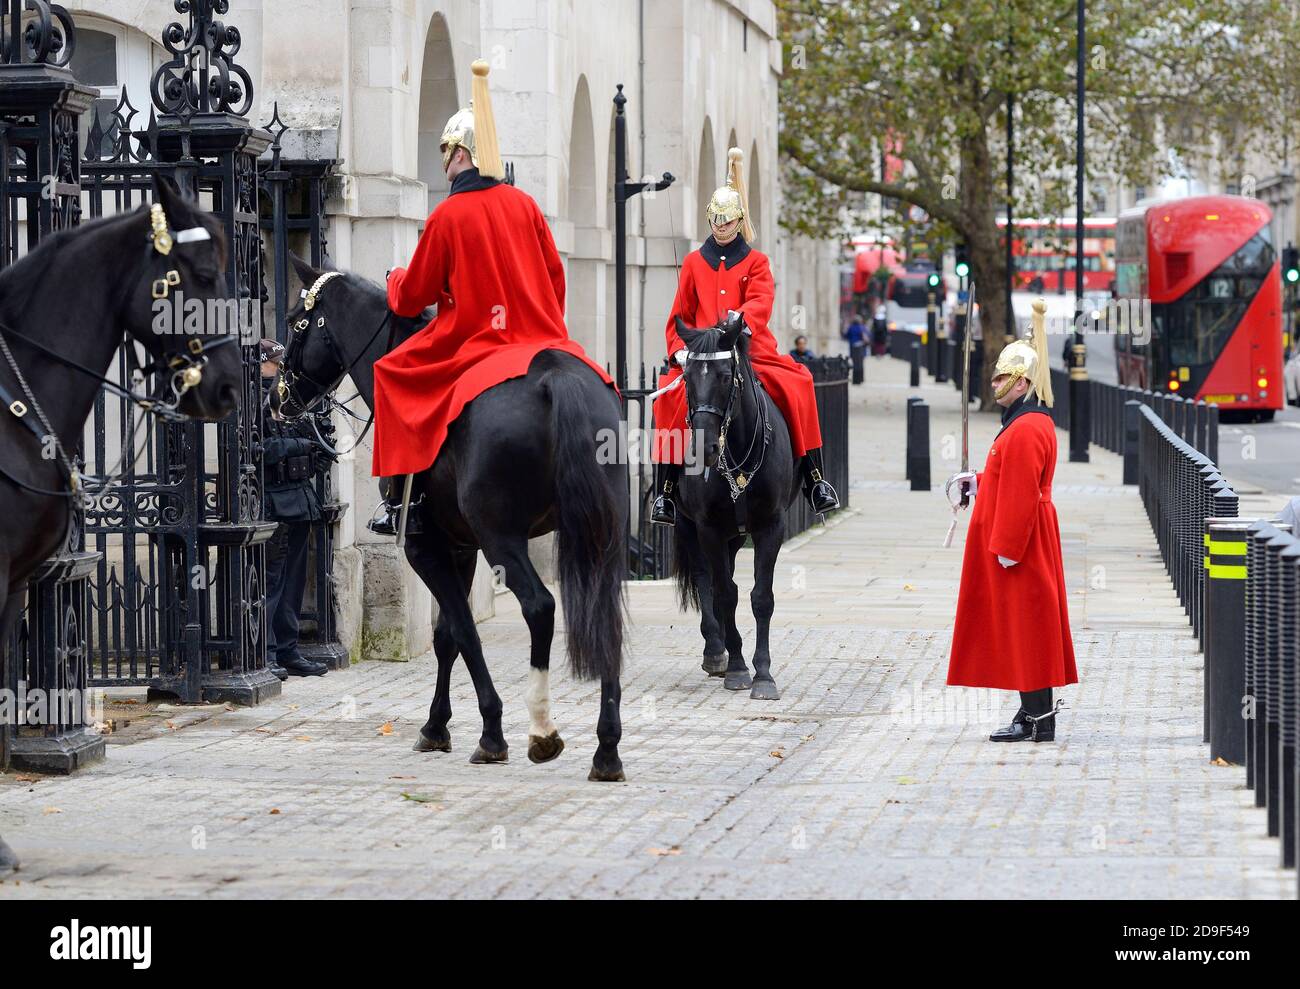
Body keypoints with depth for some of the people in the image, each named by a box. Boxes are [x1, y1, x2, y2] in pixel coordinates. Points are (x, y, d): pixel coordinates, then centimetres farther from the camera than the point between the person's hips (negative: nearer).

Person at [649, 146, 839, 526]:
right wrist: (680, 349, -3)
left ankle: (814, 479, -15)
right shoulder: (694, 263, 17)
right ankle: (664, 489, -25)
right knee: (673, 395, -29)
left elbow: (760, 302, -6)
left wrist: (741, 320, -27)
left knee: (796, 385, -25)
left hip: (752, 352, 0)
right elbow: (680, 316, 16)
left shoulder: (755, 263, 13)